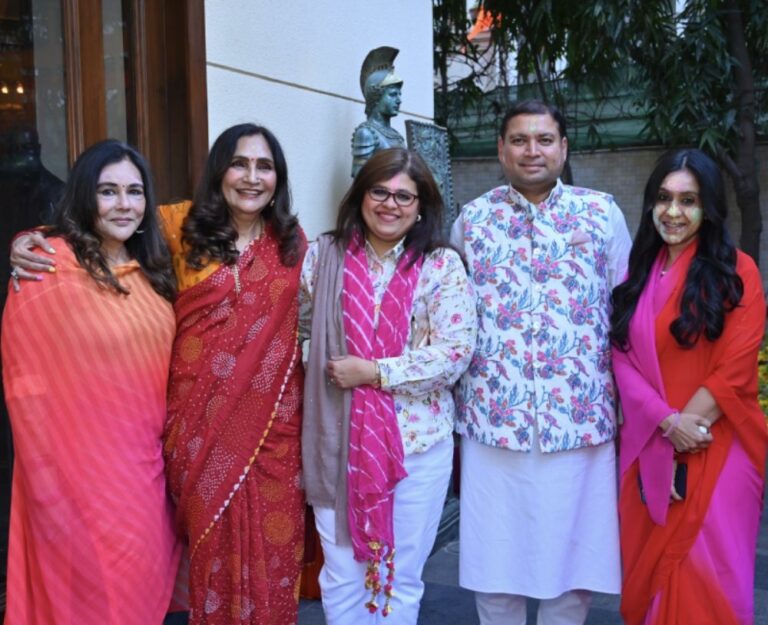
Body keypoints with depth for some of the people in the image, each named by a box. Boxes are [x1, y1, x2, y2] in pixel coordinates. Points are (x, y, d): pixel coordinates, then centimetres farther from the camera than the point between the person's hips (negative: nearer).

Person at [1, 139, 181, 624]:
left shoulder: (150, 269, 7)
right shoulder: (48, 268, -15)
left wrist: (166, 445, 13)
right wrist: (50, 482, -16)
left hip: (147, 461, 6)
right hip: (83, 463, -6)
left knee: (145, 578, 17)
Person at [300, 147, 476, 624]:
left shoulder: (442, 265, -4)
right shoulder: (323, 256, 2)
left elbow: (455, 352, -12)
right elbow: (298, 324, 11)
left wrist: (374, 372, -16)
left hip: (417, 441, -1)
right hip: (338, 439, 2)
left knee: (402, 578, 14)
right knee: (342, 577, 12)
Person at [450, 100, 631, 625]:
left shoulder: (603, 213, 3)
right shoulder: (472, 219, 4)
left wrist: (629, 402, 4)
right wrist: (459, 398, 6)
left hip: (581, 418, 0)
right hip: (494, 418, 0)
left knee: (573, 548, 11)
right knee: (496, 557, 11)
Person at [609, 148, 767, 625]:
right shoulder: (638, 272, 9)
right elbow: (622, 356, 1)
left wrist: (687, 422, -13)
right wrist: (667, 421, -12)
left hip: (718, 451, -4)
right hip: (648, 449, 4)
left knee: (707, 575, -1)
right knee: (648, 570, 13)